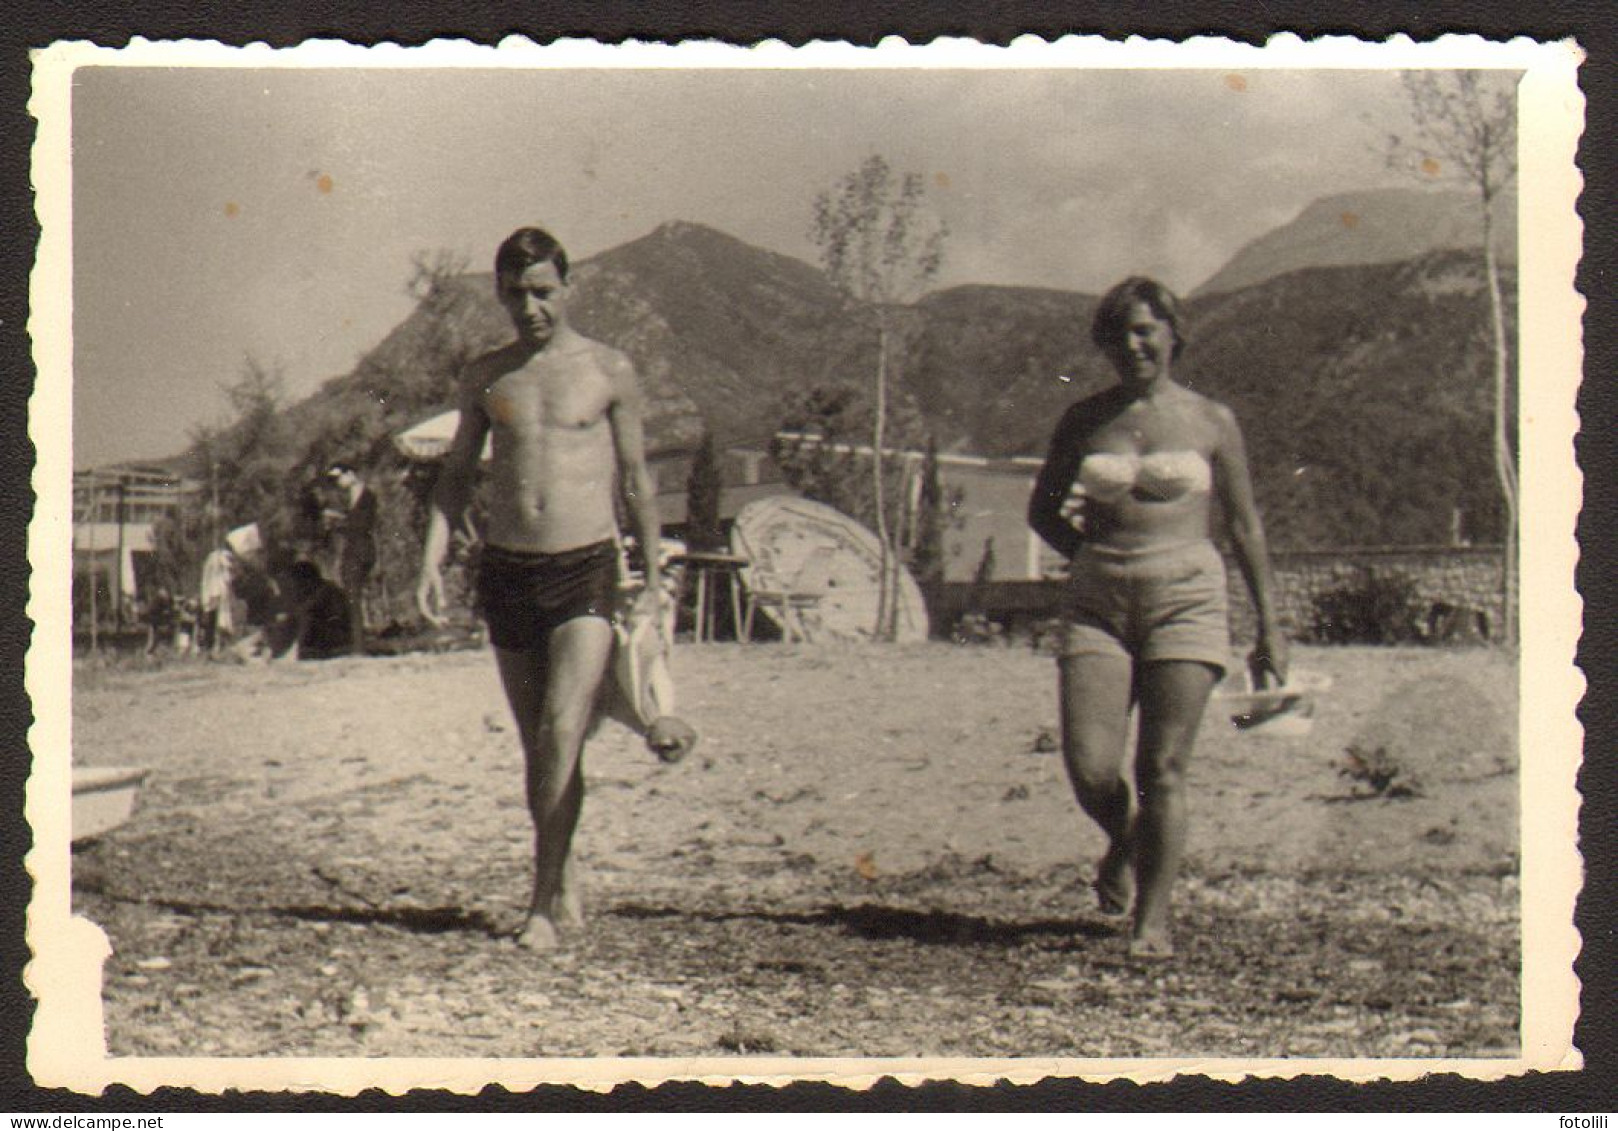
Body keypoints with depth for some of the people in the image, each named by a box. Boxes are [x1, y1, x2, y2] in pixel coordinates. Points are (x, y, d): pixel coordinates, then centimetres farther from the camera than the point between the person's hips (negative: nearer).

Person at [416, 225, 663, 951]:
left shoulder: (609, 372, 2)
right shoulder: (484, 378, 10)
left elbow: (637, 480, 7)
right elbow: (456, 476, 16)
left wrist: (652, 577, 6)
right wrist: (432, 560, 3)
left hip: (585, 569, -3)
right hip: (506, 571, 3)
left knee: (563, 730, -16)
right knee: (537, 746, 9)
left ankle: (544, 903, -12)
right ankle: (567, 888, 22)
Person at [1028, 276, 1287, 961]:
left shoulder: (1210, 422, 5)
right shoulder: (1085, 419, 10)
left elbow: (1245, 527, 9)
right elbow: (1043, 510, 20)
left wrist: (1270, 629, 7)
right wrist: (1096, 557, 4)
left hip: (1186, 600, -2)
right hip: (1098, 606, 2)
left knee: (1162, 770, -6)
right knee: (1089, 768, -9)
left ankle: (1153, 920, 6)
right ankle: (1124, 841, 25)